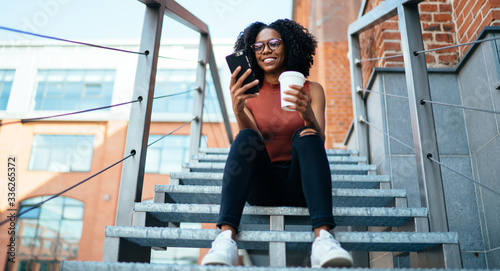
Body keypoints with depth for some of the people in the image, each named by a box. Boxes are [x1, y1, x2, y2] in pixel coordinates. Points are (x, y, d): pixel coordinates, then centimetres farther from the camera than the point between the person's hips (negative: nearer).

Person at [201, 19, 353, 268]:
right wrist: (238, 111, -26)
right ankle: (226, 237, -41)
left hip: (300, 185, 0)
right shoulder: (248, 93, 8)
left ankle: (323, 237, -43)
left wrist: (308, 116, -28)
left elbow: (320, 142, -5)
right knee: (246, 137, -26)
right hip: (261, 186, 0)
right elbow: (252, 143, -7)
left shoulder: (312, 90, 8)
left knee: (306, 136, -27)